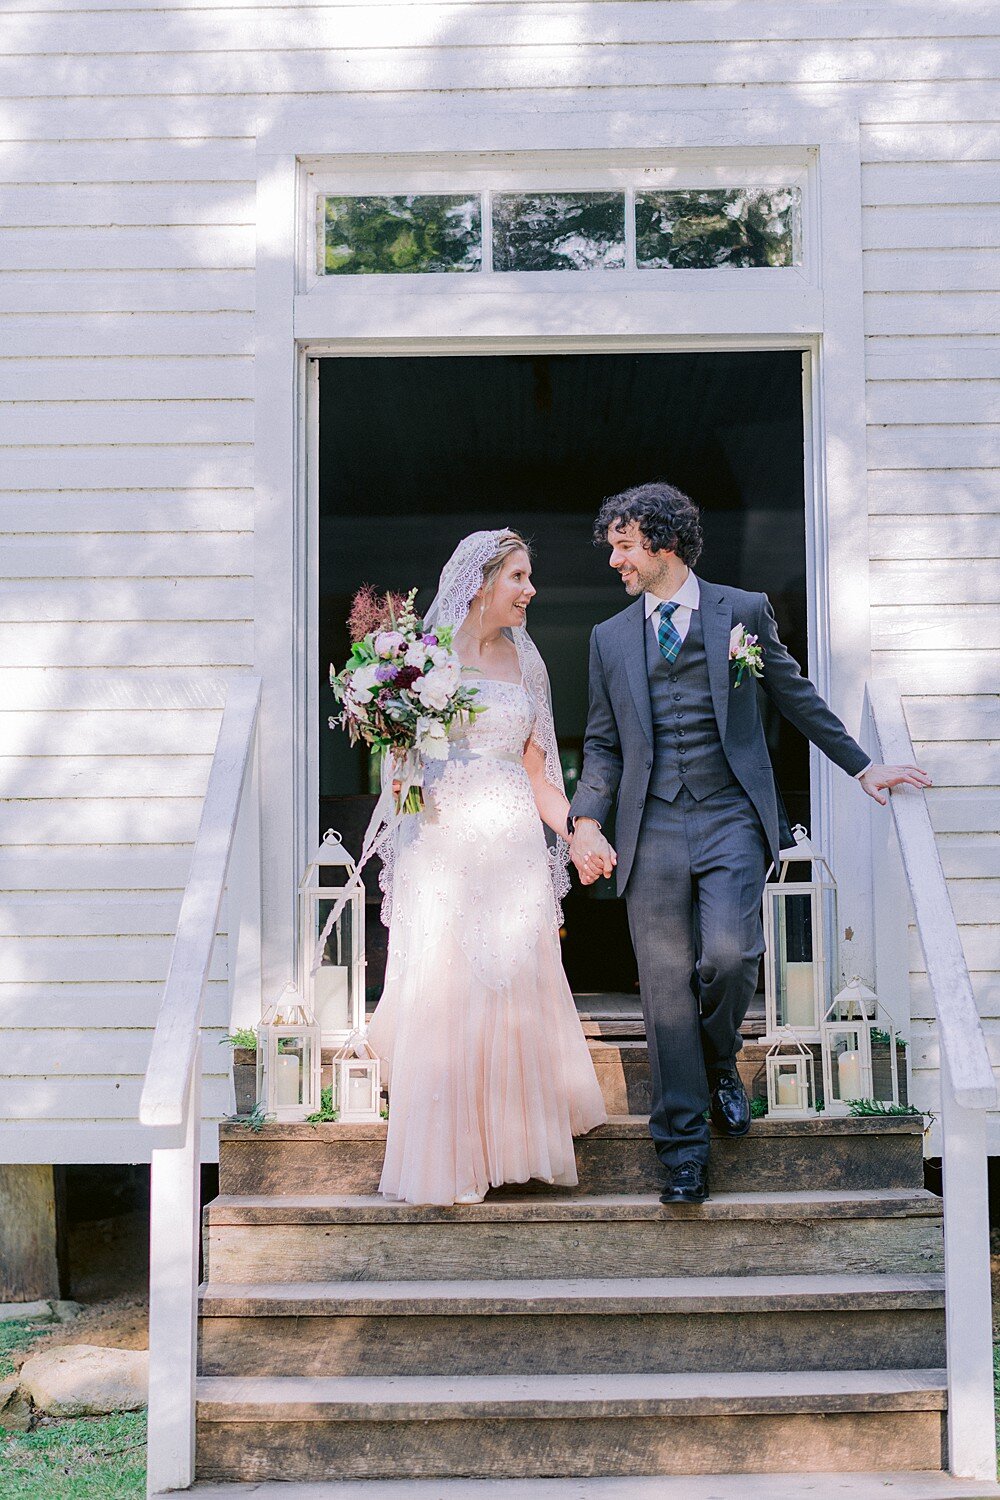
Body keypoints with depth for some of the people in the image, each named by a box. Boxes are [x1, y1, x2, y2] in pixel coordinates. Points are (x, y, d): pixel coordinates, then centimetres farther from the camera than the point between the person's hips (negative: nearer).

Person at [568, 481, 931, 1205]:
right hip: (651, 830, 2)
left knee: (730, 956, -19)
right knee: (666, 983, -1)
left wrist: (862, 766, 15)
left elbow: (797, 697, 15)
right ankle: (684, 1142, 9)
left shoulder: (743, 610, 8)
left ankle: (718, 1062, 14)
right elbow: (603, 744, 14)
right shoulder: (611, 638, 14)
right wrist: (587, 820, 0)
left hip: (729, 819, -2)